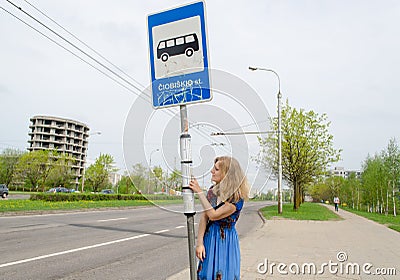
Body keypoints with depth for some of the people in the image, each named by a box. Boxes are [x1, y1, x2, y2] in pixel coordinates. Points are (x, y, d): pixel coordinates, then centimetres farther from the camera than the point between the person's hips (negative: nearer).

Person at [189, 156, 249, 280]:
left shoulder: (237, 198, -17)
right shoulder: (213, 190, 1)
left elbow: (213, 215, -22)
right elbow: (204, 216, -2)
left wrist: (199, 192, -19)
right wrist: (199, 242, -9)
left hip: (225, 240, -5)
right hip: (209, 238, 5)